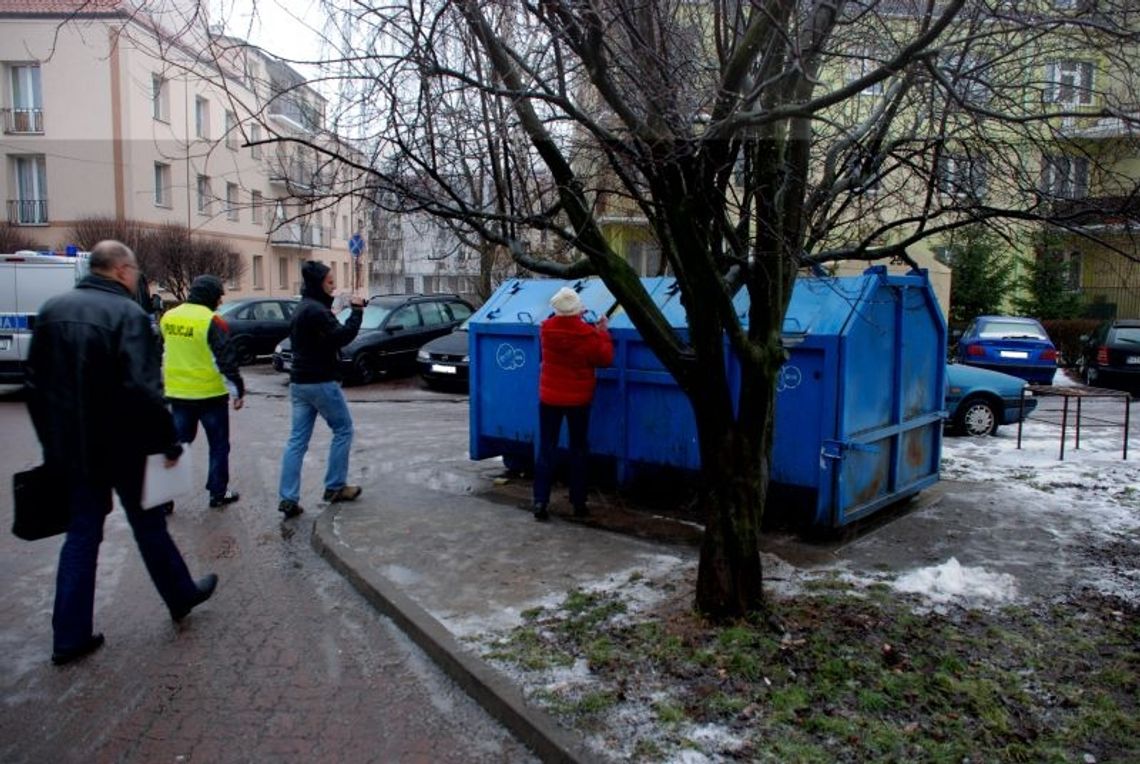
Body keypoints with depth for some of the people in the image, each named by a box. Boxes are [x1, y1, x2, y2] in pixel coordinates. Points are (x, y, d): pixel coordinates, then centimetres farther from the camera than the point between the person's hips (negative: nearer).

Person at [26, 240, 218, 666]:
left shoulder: (52, 310, 6)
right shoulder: (127, 314, -17)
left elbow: (36, 383, 11)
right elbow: (143, 389, -24)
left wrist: (51, 438, 19)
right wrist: (168, 441, -15)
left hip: (72, 449, 6)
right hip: (122, 447, -6)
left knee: (82, 533, 13)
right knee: (148, 525, 12)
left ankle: (70, 635, 17)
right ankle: (181, 596, 31)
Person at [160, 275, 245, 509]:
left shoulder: (168, 317, 5)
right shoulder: (212, 322, -16)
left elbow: (160, 354, 16)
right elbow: (226, 360, -17)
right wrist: (239, 389, -10)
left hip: (178, 394, 6)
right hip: (210, 395, -6)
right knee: (219, 445, 9)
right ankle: (218, 493, 15)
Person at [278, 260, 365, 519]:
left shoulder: (302, 308, 15)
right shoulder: (316, 310, -16)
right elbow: (342, 337, -22)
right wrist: (356, 311, -13)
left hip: (299, 382, 9)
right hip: (321, 382, -9)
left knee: (297, 439, 5)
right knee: (343, 430, 7)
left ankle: (289, 498, 2)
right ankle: (335, 487, 12)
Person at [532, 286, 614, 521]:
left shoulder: (546, 329, -8)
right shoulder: (588, 333, -16)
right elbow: (605, 359, -4)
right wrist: (603, 333, 6)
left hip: (549, 397, 2)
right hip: (578, 398, -1)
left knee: (546, 449, 6)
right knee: (578, 450, 10)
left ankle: (540, 501, -1)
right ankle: (578, 504, 14)